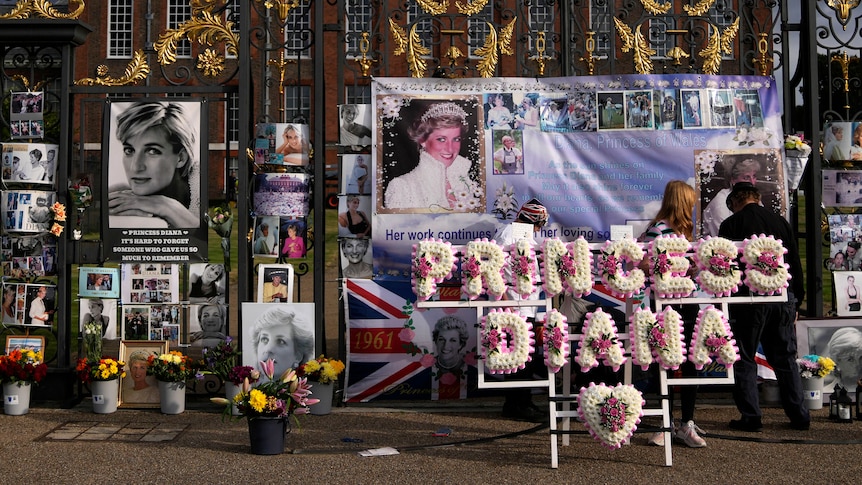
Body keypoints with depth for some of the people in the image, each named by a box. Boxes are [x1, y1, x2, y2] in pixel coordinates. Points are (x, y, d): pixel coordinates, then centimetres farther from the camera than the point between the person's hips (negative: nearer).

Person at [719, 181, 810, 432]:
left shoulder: (731, 225, -2)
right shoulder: (781, 222, 12)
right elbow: (796, 265, 13)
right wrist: (796, 302, 18)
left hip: (749, 298, -5)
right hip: (784, 298, 5)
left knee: (744, 359, 4)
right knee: (786, 358, 12)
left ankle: (751, 417, 3)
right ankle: (798, 415, 14)